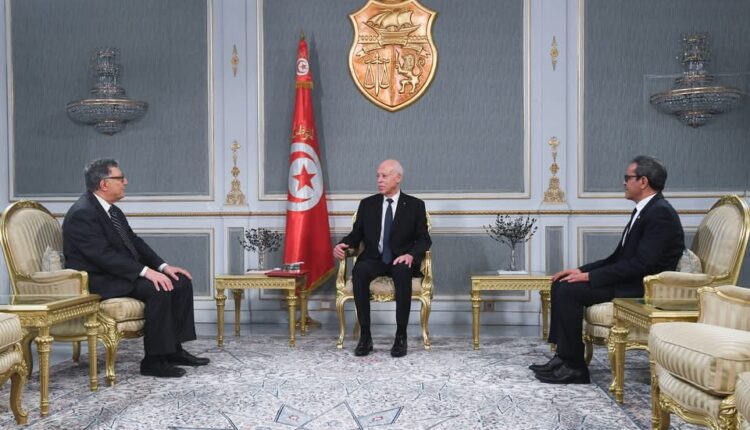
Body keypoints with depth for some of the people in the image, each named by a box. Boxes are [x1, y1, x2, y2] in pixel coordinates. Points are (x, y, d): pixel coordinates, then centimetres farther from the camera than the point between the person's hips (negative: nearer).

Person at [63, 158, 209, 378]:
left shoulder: (113, 211, 13)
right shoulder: (82, 214, -18)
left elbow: (135, 242, 13)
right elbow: (104, 255, -26)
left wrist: (163, 266, -1)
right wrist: (146, 271, -30)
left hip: (123, 273, 10)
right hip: (97, 281, -10)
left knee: (182, 282, -1)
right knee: (158, 289, -30)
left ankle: (173, 349, 3)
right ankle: (153, 360, -20)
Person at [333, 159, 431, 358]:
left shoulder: (415, 205, 6)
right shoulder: (367, 204, 12)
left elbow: (424, 239, 3)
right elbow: (356, 234, 12)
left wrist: (411, 254, -19)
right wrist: (342, 245, -11)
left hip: (401, 260, -2)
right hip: (374, 259, 2)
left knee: (402, 272, -38)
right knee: (359, 271, -34)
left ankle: (401, 336, -28)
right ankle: (365, 335, -28)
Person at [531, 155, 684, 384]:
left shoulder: (660, 213, -16)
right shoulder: (645, 210, 15)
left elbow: (641, 263, -24)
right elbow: (618, 258, 17)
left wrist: (590, 276, -20)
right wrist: (581, 270, 5)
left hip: (643, 287, -10)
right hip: (629, 279, 10)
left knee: (569, 291, -20)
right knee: (561, 286, 1)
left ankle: (574, 367, -10)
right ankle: (564, 357, 2)